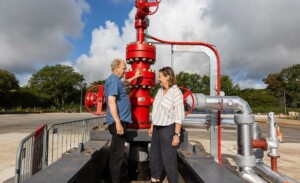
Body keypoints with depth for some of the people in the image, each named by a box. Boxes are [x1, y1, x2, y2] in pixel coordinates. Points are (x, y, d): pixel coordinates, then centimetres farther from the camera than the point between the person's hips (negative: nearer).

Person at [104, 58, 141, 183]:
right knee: (118, 154, -4)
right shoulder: (113, 81, -16)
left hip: (120, 120, 11)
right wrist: (118, 123, -29)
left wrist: (135, 77, 44)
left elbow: (124, 83, 42)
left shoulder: (116, 81, 16)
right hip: (118, 121, -11)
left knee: (116, 152, 18)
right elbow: (111, 102, -26)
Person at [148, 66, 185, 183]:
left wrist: (176, 134, -19)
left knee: (169, 159, 0)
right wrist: (152, 126, 17)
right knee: (154, 155, 18)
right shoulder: (160, 91, 8)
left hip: (168, 129, -8)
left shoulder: (176, 92, -15)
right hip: (157, 128, 8)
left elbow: (179, 116, -16)